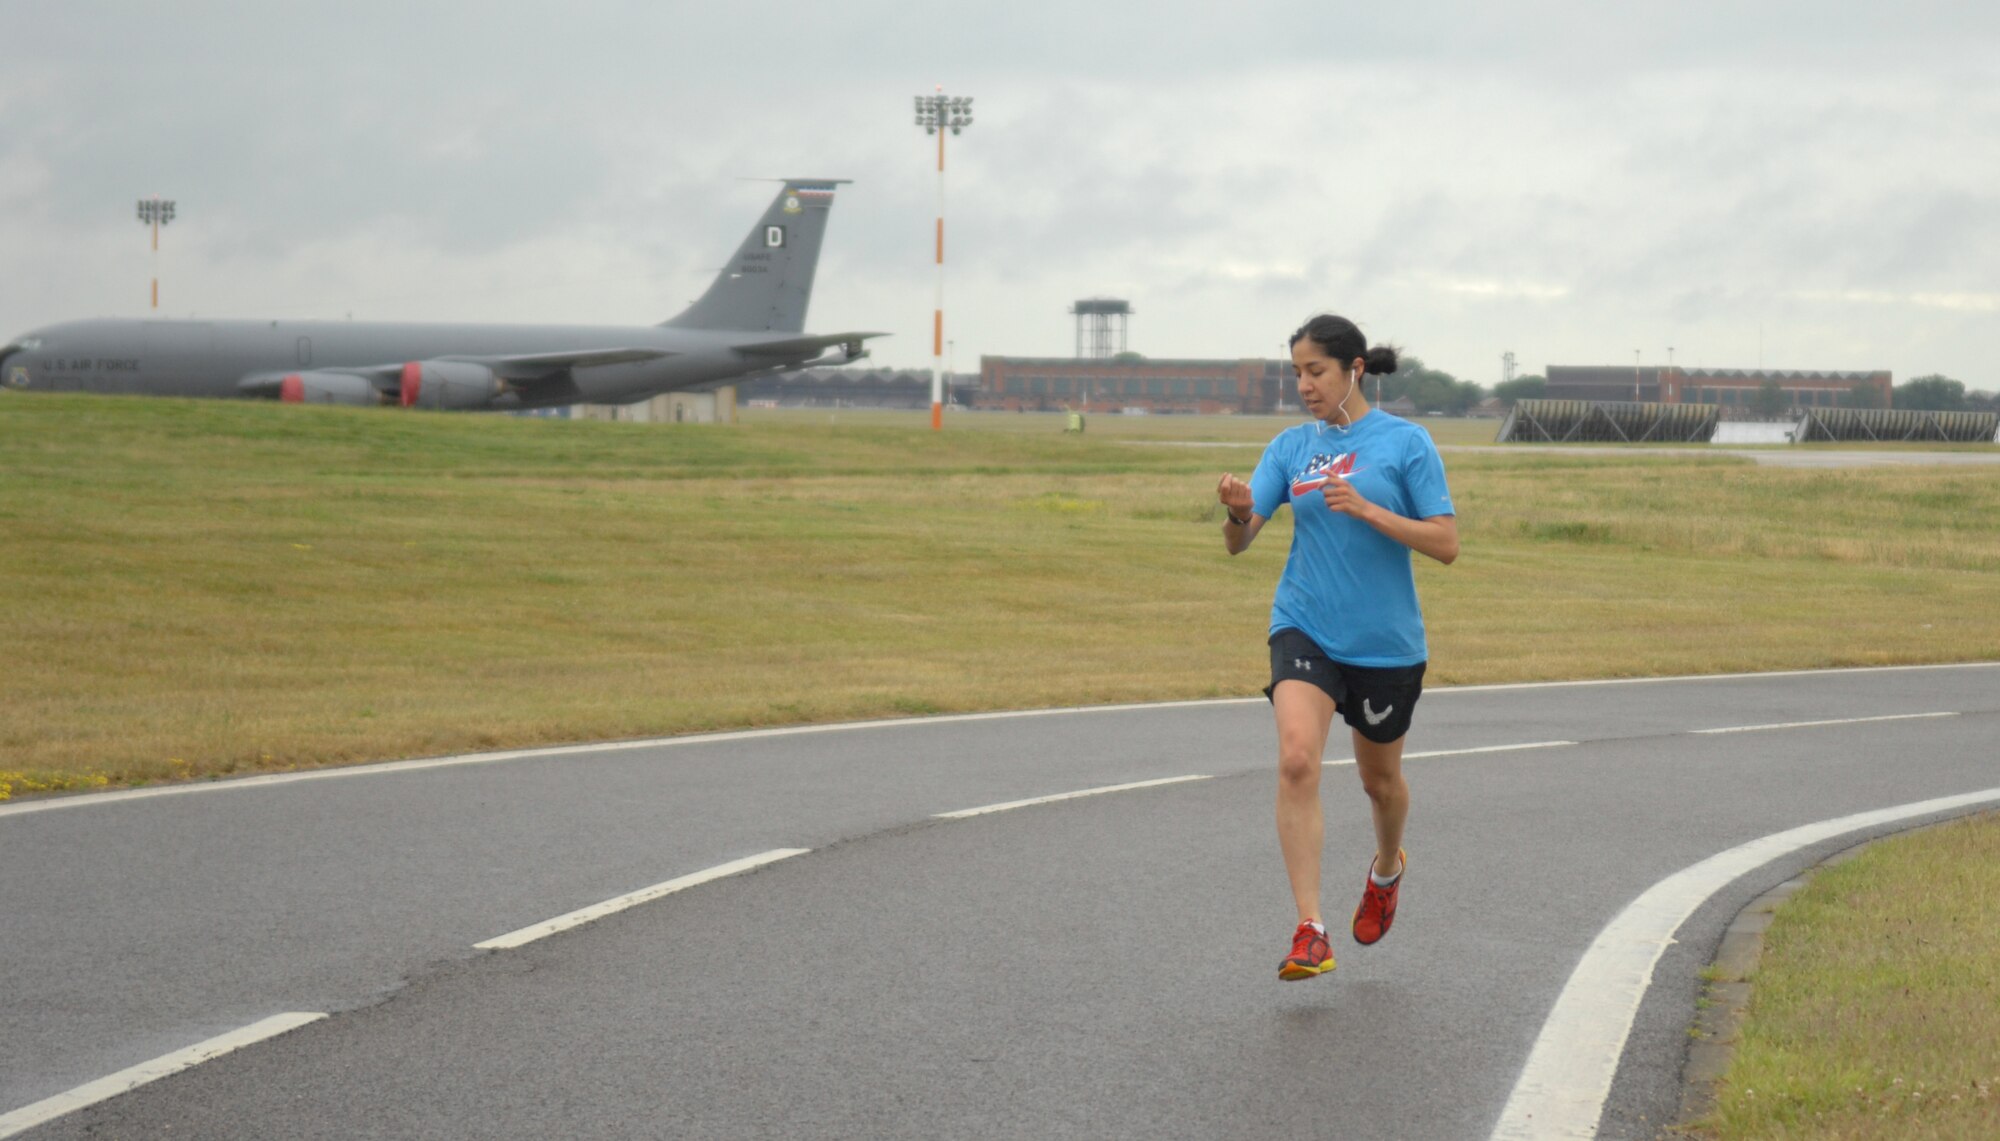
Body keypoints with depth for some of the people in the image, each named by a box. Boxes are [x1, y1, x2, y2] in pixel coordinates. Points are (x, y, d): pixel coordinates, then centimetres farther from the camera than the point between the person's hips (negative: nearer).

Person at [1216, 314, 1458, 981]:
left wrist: (1366, 510, -21)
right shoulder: (1292, 447, 4)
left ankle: (1387, 869, 51)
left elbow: (1445, 544, -10)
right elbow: (1239, 543, 1)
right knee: (1297, 760, -21)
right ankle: (1310, 932, -22)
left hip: (1386, 642, -1)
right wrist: (1237, 511, -22)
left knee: (1379, 779, 16)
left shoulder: (1405, 443, -5)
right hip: (1305, 628, 1)